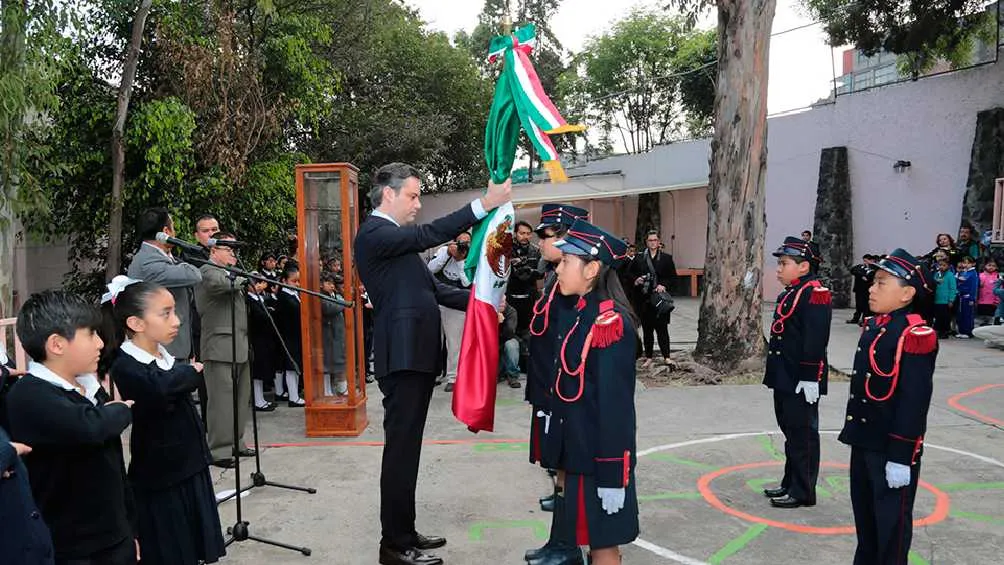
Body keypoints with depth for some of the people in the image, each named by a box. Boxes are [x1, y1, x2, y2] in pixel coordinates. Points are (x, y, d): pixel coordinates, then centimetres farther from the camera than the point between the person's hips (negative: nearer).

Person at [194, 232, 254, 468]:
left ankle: (235, 443, 23)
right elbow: (218, 283, -30)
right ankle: (219, 451, 0)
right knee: (222, 400, -6)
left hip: (239, 347, 10)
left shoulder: (229, 272, 24)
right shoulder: (207, 270, -6)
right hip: (220, 348, -10)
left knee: (241, 399, 13)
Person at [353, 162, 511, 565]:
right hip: (402, 357, -10)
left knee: (407, 450, 15)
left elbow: (431, 288, 19)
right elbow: (429, 235, -24)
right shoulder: (373, 233, -10)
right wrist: (484, 204, -26)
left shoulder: (398, 238, 20)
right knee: (400, 451, -3)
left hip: (416, 355, 10)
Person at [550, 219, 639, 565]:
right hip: (582, 452, 9)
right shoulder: (583, 314, 8)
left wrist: (611, 475, -19)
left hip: (602, 457, -8)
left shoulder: (610, 322, -19)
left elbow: (615, 404, -21)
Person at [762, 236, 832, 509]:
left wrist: (810, 378, -23)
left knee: (803, 435, 1)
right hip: (785, 379, 10)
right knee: (790, 432, 18)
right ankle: (791, 483, 30)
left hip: (801, 381, -10)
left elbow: (815, 341, -22)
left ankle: (803, 492, 11)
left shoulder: (815, 294, -16)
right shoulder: (790, 293, 14)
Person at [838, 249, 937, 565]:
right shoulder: (874, 325, 8)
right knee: (864, 512, 21)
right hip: (865, 442, 9)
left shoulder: (915, 335, -19)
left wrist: (901, 457, -20)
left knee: (892, 519, 5)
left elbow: (914, 402, -21)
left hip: (893, 449, -8)